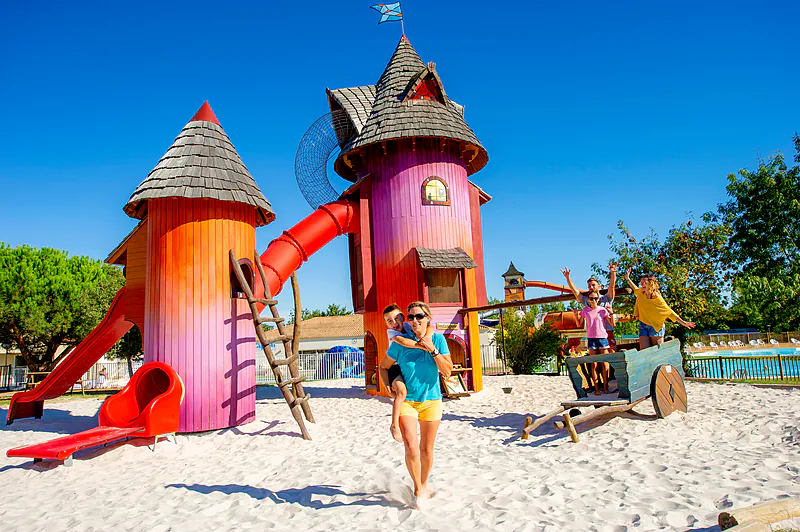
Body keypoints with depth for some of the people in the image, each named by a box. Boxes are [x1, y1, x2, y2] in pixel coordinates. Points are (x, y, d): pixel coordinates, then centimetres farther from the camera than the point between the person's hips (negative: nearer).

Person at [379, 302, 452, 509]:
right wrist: (389, 387, -7)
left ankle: (423, 485, 38)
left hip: (431, 400, 2)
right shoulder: (400, 343, -8)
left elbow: (447, 371, -10)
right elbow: (383, 367, 6)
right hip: (406, 400, -1)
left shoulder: (438, 339, -6)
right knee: (411, 448, -15)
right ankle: (418, 489, 9)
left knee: (426, 450, 12)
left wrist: (433, 350, -20)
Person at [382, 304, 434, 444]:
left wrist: (427, 337, -30)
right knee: (402, 391, -28)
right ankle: (394, 425, -21)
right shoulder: (391, 332, -13)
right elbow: (402, 341, -35)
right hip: (395, 368, -7)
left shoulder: (407, 326, 0)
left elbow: (430, 327, -9)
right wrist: (421, 345, -40)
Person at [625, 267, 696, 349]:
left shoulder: (657, 298, -16)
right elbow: (635, 289, 23)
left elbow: (669, 311, -8)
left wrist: (682, 322, -9)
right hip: (643, 325, 4)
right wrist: (628, 278, 16)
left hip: (656, 327, -4)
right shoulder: (641, 293, -3)